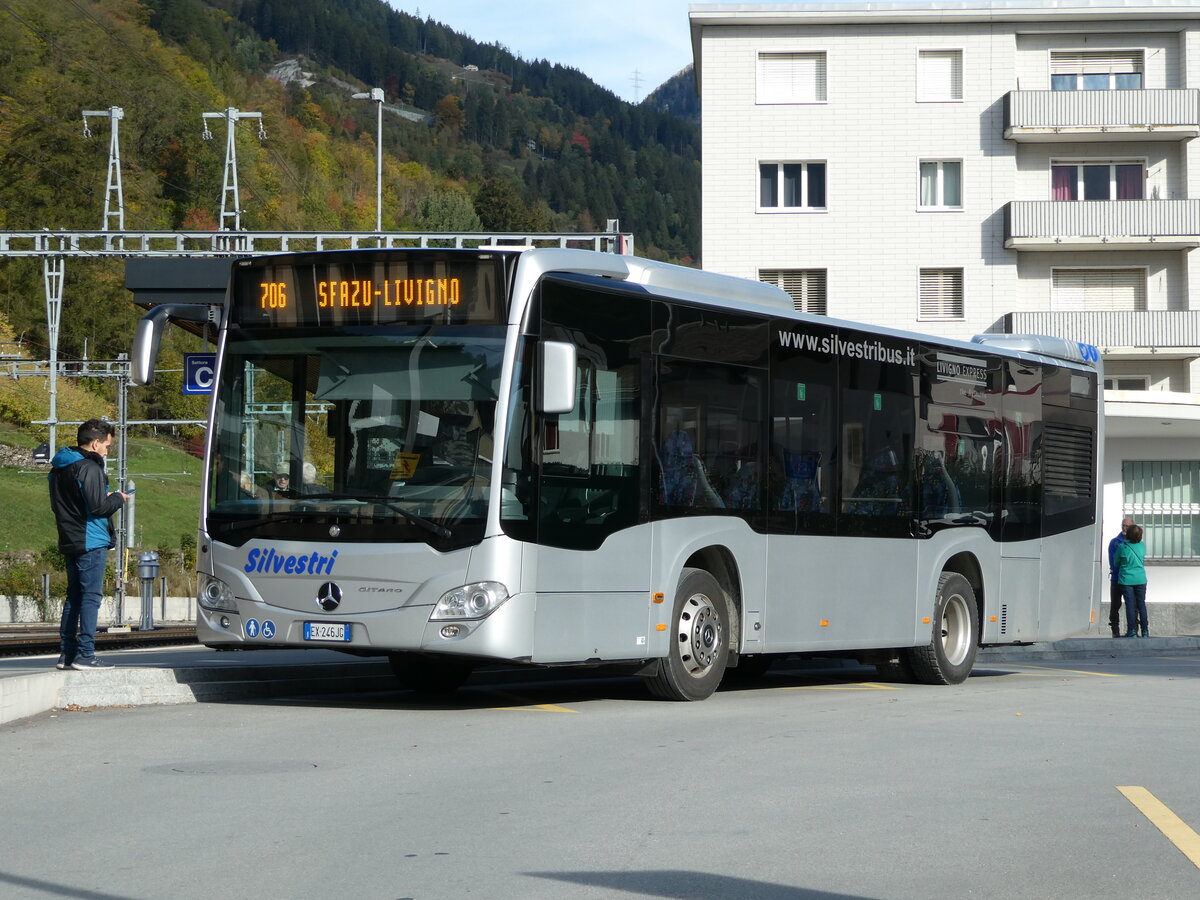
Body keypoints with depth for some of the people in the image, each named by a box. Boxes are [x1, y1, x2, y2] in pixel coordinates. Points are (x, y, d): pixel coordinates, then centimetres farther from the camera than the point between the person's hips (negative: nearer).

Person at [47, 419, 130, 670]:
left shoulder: (59, 468, 14)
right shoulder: (89, 468, -16)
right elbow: (98, 506, -21)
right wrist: (118, 498, -1)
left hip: (70, 543, 9)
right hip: (91, 543, -9)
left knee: (74, 596, 14)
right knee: (90, 596, -7)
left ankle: (66, 653, 16)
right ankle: (85, 654, -9)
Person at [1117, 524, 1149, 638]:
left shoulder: (1122, 547, -11)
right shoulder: (1142, 546, -3)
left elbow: (1116, 563, 2)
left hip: (1126, 579, -2)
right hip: (1140, 579, 2)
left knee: (1130, 604, 0)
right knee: (1141, 604, 7)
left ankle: (1132, 631, -3)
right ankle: (1145, 631, 6)